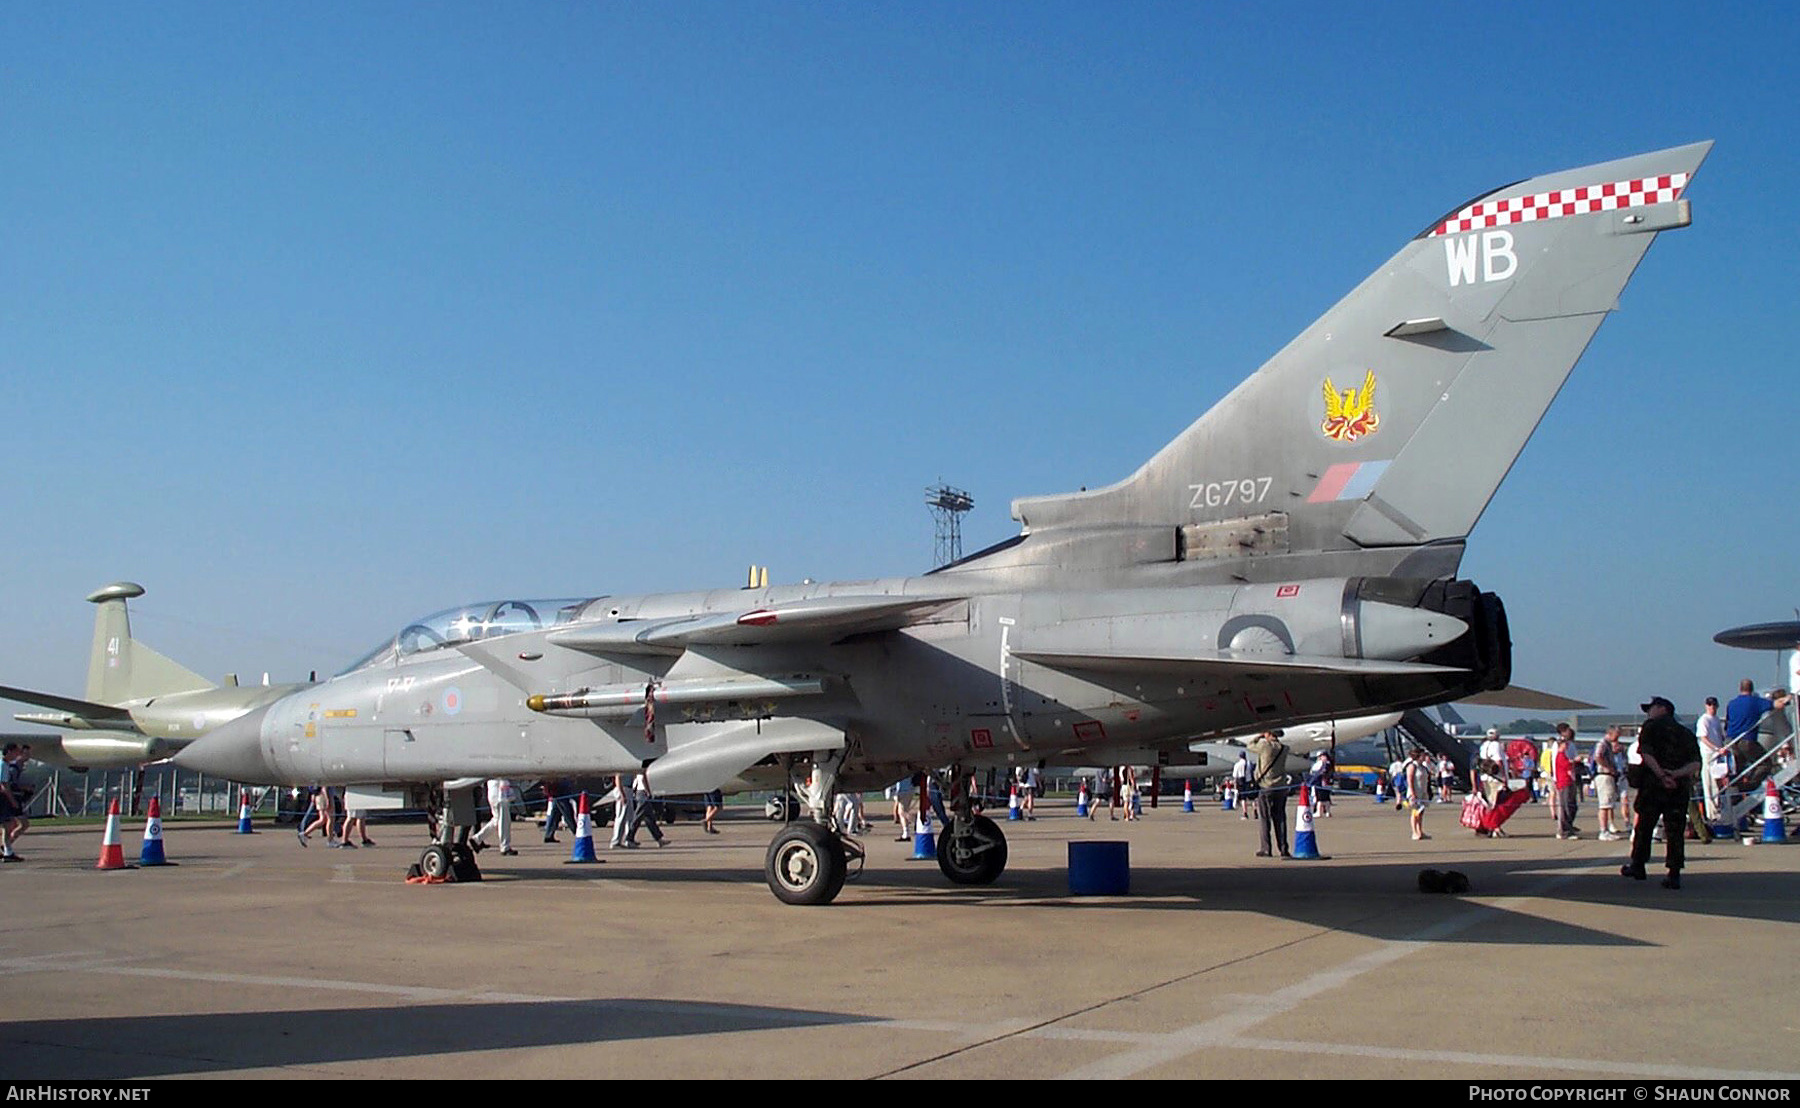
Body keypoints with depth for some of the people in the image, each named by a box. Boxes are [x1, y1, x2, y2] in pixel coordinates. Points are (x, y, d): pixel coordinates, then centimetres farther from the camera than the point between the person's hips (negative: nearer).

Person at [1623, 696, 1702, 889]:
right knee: (1675, 831, 3)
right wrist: (1676, 774, -9)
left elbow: (1646, 753, -12)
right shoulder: (1687, 734, 17)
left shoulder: (1650, 727, 4)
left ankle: (1637, 866, 19)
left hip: (1653, 784, -3)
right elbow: (1696, 763, 3)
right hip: (1679, 787, 4)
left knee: (1644, 825, 10)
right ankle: (1674, 875, -2)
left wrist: (1661, 775, -17)